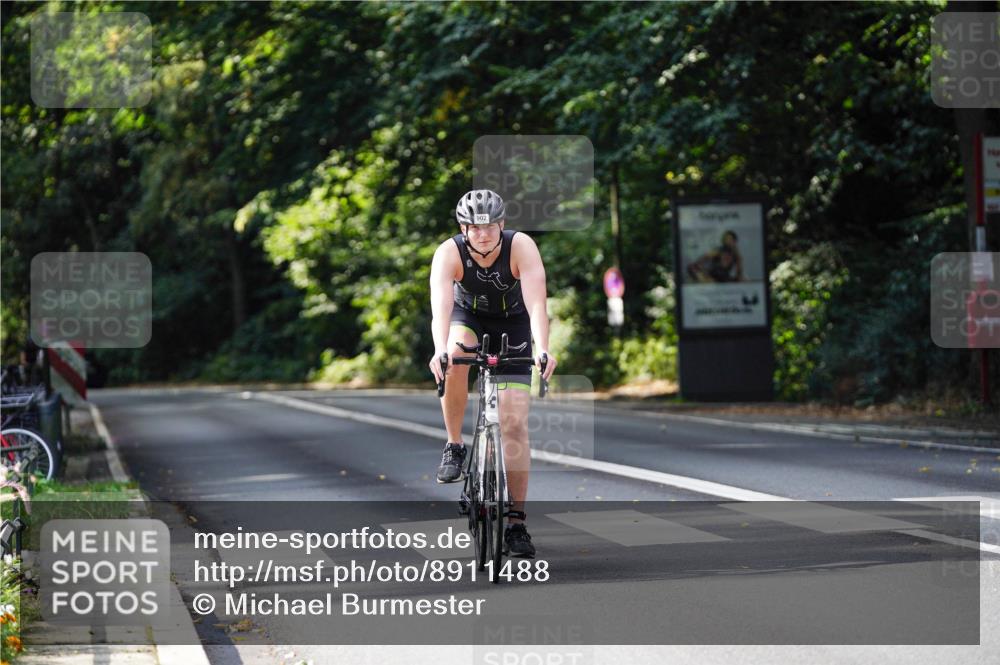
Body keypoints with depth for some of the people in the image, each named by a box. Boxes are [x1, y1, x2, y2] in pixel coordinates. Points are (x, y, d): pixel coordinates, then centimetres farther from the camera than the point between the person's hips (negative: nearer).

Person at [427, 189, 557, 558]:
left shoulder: (521, 247, -29)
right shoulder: (449, 253, -27)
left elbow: (536, 303, -39)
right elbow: (441, 305, -41)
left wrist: (542, 349, -55)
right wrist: (440, 350, -59)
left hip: (512, 323, -1)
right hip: (468, 315, 1)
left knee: (514, 423, -10)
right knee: (454, 358, -37)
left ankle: (516, 523, -5)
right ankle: (454, 445, -16)